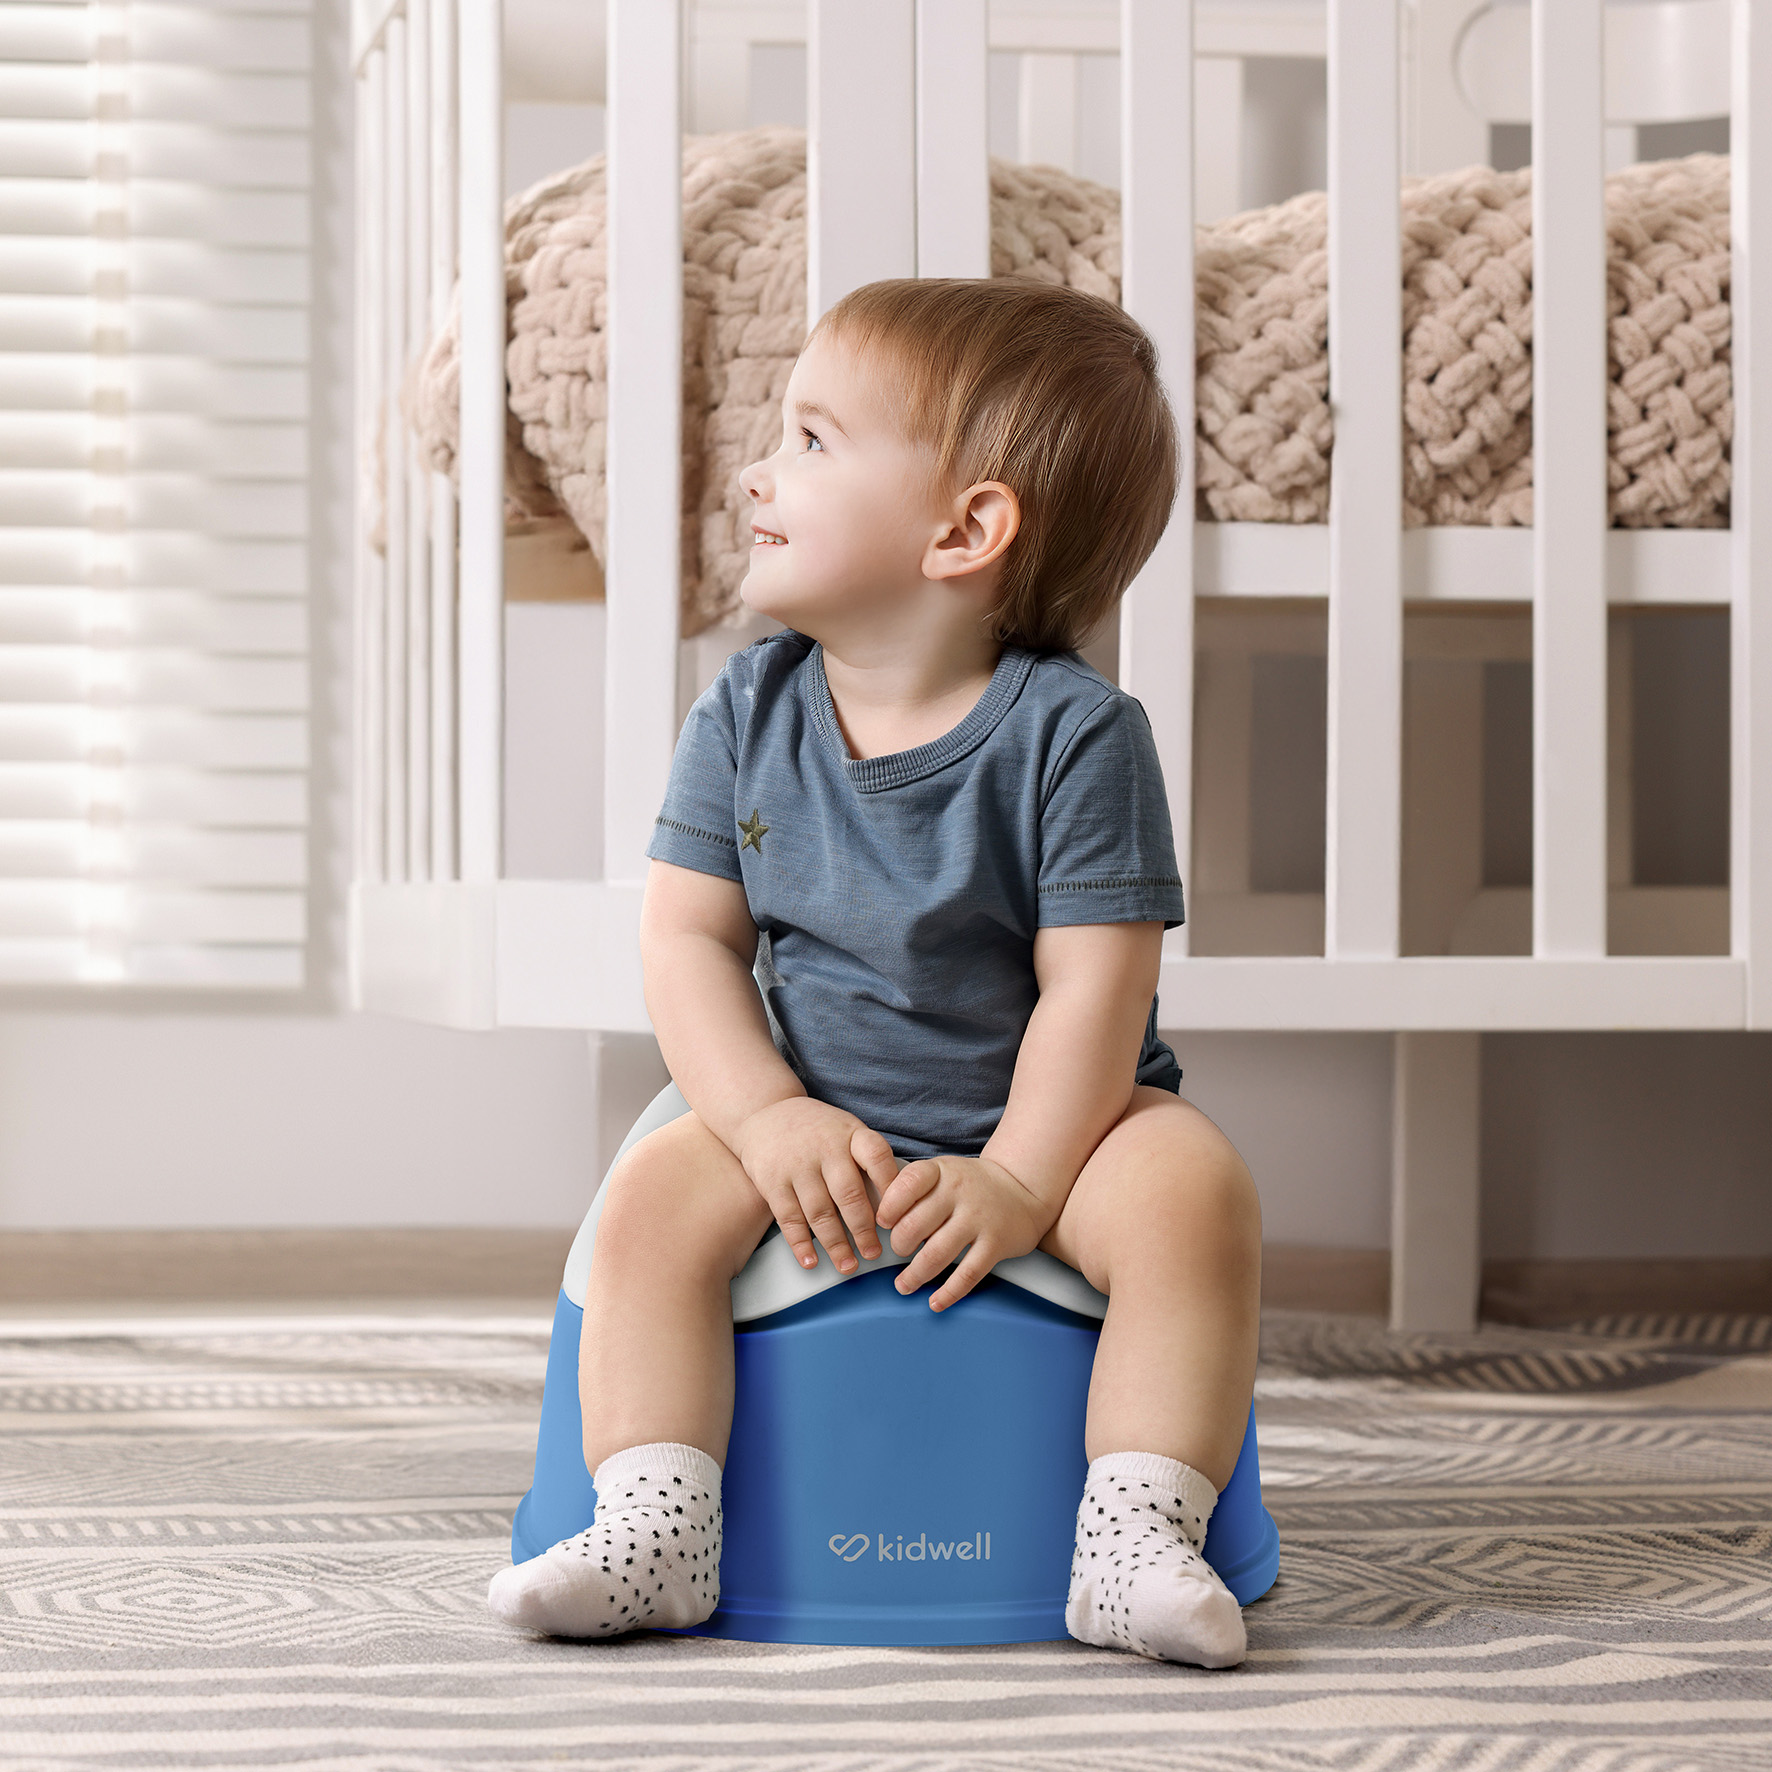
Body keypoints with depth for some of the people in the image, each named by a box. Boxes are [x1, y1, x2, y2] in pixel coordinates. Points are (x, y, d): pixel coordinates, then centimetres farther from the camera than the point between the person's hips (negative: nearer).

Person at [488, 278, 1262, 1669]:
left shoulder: (1071, 730, -15)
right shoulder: (749, 716, -2)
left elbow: (1096, 984, -17)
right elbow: (689, 938, -3)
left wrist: (1019, 1180, -26)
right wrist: (771, 1119, -18)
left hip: (1042, 1119, -3)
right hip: (815, 1115, 3)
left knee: (1193, 1189, -30)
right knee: (657, 1194, -22)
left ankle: (1136, 1537, -28)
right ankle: (652, 1531, -20)